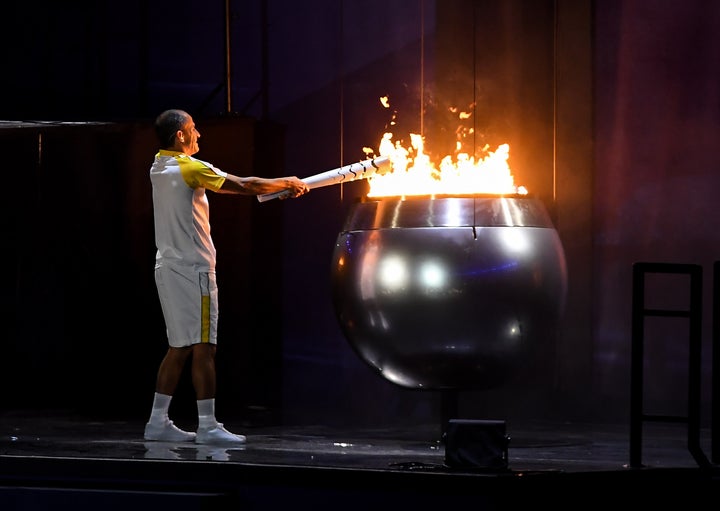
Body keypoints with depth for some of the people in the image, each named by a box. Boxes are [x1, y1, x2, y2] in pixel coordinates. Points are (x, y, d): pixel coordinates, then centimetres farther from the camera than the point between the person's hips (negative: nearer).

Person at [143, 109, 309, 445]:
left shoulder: (159, 167, 13)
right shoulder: (190, 168, -14)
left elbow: (229, 185, 19)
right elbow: (243, 186, -10)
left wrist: (277, 189, 19)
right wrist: (286, 184, 6)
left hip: (169, 267, 9)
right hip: (192, 269, -9)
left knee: (178, 348, 12)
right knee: (203, 347, -6)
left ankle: (158, 422, 12)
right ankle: (208, 426, -7)